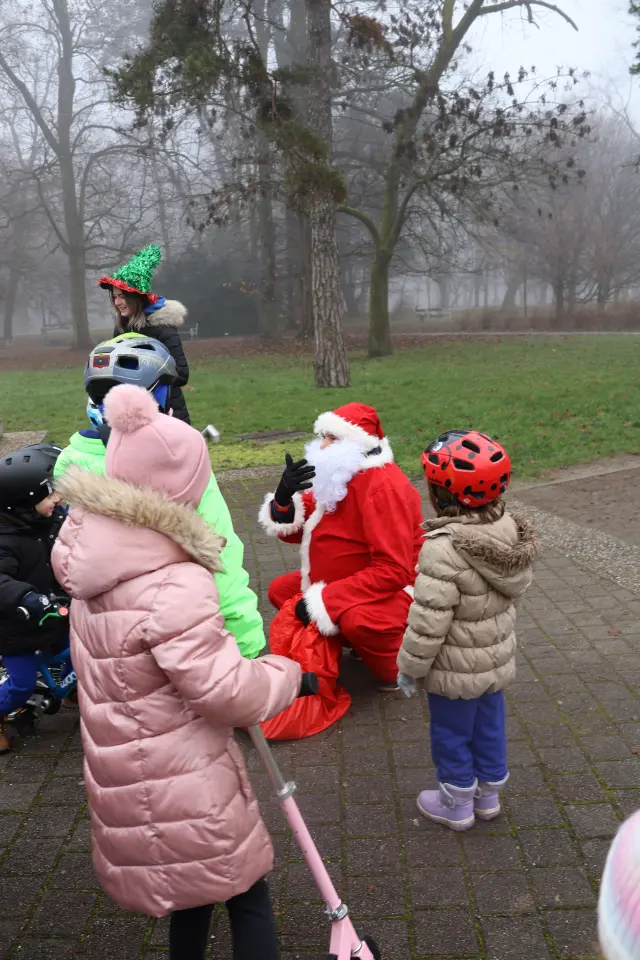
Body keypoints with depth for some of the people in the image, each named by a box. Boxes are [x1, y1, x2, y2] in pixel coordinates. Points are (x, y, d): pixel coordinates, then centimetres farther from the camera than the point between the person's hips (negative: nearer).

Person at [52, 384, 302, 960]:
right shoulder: (175, 587, -31)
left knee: (192, 889, 28)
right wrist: (289, 674, -12)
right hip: (184, 786, -8)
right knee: (244, 891, 13)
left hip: (126, 774, 8)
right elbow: (229, 691, -30)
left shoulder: (90, 558, -6)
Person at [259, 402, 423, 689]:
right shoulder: (334, 475, 2)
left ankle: (394, 668, -6)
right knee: (280, 590, 7)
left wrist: (323, 600, -30)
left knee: (357, 620, -38)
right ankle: (355, 638, 8)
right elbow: (293, 531, 3)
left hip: (393, 592, -9)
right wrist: (283, 498, -20)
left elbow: (393, 570, -30)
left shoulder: (383, 485, -24)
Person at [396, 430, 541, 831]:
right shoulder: (510, 529, -9)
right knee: (489, 726, 24)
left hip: (456, 671, -7)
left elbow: (428, 622, -28)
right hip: (497, 659, 7)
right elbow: (515, 592, 5)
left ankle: (457, 804, 35)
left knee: (452, 736, 15)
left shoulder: (444, 550, -33)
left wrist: (410, 667, -13)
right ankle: (489, 794, 43)